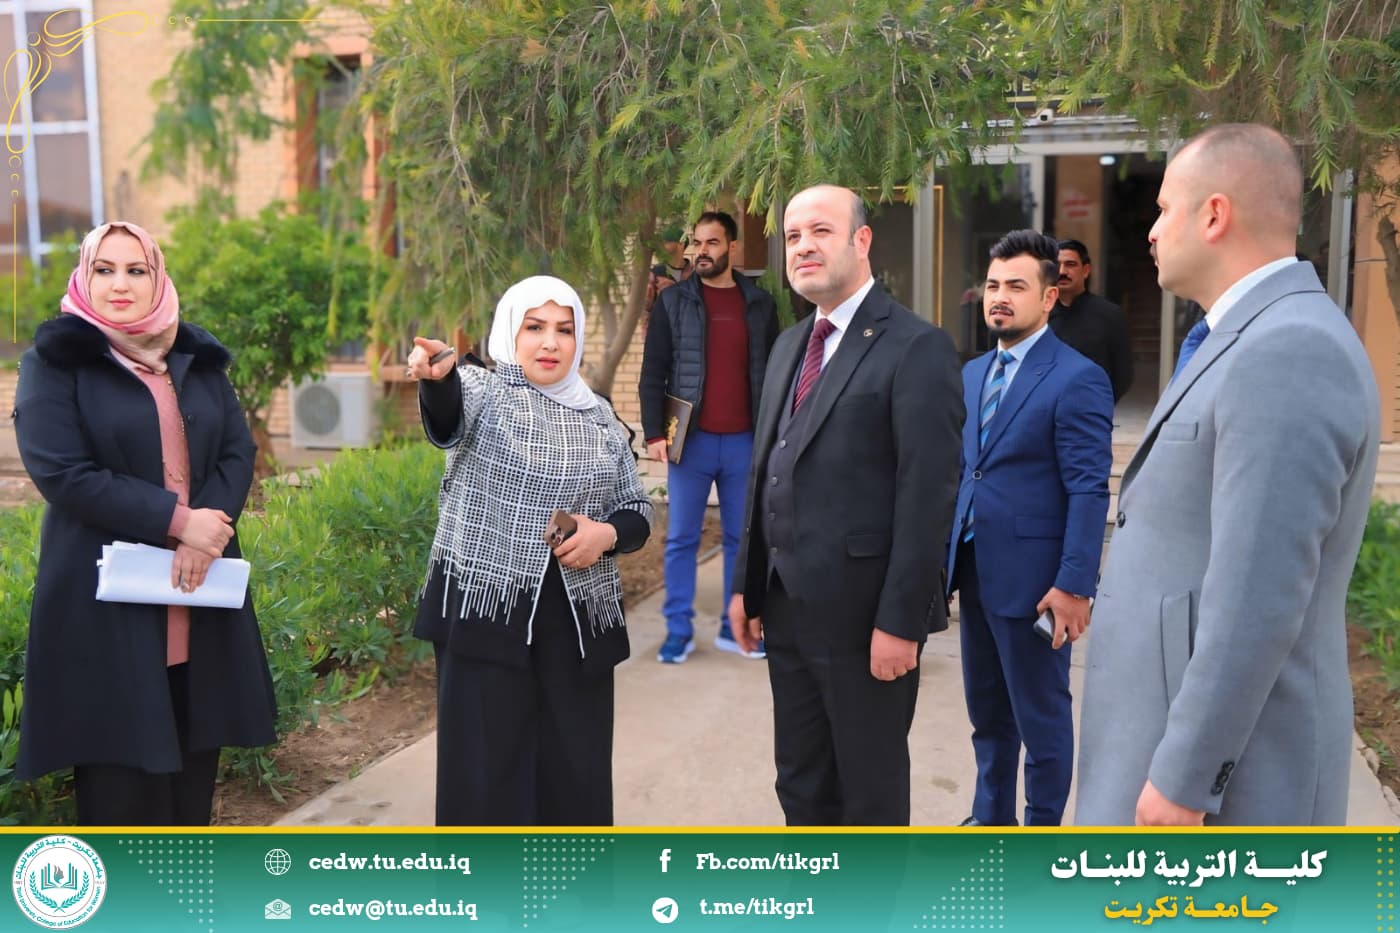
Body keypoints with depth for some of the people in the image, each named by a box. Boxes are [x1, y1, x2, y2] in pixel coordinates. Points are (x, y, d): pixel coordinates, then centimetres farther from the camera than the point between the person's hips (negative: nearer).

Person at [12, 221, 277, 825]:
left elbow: (239, 452, 5)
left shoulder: (199, 359, 12)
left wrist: (204, 535, -13)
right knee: (120, 762, 0)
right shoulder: (55, 362, -1)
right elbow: (62, 472, -12)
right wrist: (175, 521, -18)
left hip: (198, 587, 4)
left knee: (193, 746, 9)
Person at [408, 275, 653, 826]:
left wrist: (608, 533, -9)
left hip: (578, 620, 4)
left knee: (577, 771, 8)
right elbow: (446, 415, -26)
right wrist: (434, 376, -49)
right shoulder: (482, 392, -1)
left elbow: (636, 509, 14)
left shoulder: (599, 417, 10)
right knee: (486, 770, 1)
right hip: (486, 613, -3)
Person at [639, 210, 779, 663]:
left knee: (742, 538, 8)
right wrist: (654, 433, -7)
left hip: (745, 440, 2)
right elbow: (652, 373, 1)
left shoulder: (760, 304, 7)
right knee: (681, 539, 3)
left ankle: (735, 626, 18)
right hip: (691, 439, -1)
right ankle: (679, 629, 12)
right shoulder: (673, 301, 3)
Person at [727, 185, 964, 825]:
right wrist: (747, 585, 14)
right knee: (801, 785, 19)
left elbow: (928, 495, -17)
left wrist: (900, 622, -19)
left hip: (865, 615, -7)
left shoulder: (915, 347, -13)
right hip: (788, 609, 8)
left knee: (872, 794, 10)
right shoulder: (789, 345, 13)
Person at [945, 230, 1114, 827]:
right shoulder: (973, 373, 11)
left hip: (1031, 577, -7)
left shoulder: (1077, 379, -12)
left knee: (1041, 717, 9)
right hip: (974, 570, 7)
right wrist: (949, 558, 11)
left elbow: (1089, 491, -15)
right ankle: (991, 818, 36)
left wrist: (1073, 585, -19)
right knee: (986, 711, 19)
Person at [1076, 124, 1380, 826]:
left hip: (1226, 759, -9)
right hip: (1184, 714, 9)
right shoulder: (1256, 344, 11)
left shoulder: (1288, 354, -21)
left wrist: (1183, 776, -20)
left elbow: (1258, 597, -25)